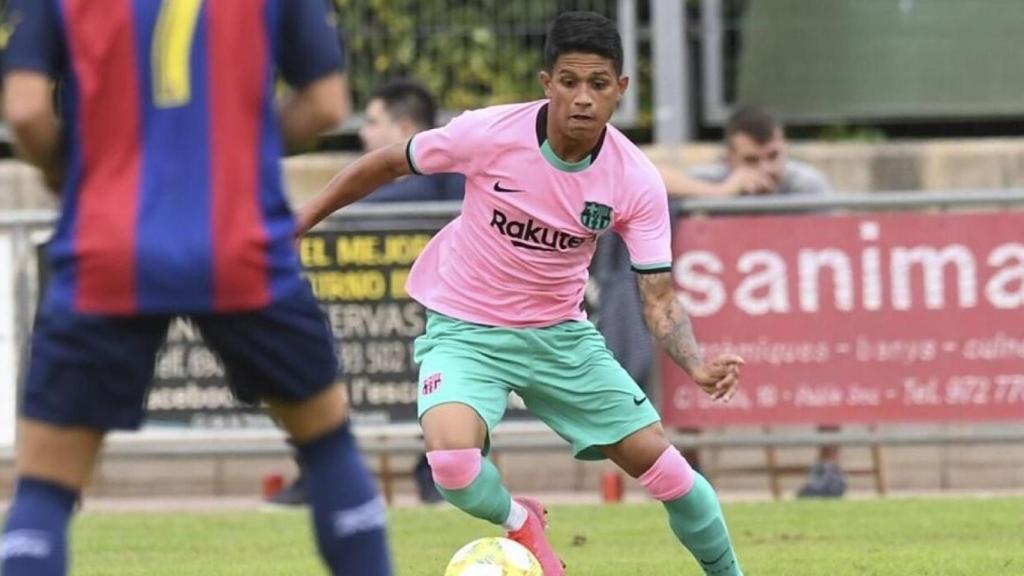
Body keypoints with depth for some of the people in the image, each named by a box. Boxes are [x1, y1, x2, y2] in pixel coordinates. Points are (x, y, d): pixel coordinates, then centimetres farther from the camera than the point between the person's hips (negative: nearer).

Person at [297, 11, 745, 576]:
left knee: (663, 464, -2)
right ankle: (518, 522, 4)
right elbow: (385, 165, -4)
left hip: (560, 334, 2)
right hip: (465, 331, -2)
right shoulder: (488, 133, -22)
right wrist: (300, 221, 1)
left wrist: (697, 367, -32)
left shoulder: (635, 181, -16)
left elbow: (659, 299, -13)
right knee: (452, 458, -31)